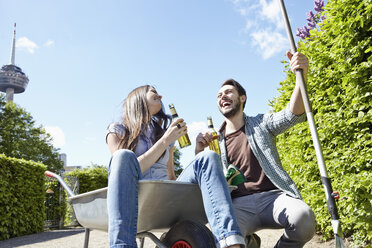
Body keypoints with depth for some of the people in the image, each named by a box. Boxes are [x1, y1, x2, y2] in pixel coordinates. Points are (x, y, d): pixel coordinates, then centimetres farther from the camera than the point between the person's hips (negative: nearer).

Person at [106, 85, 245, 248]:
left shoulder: (164, 133, 25)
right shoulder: (117, 131, 12)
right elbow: (130, 169, -6)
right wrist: (165, 140, -10)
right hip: (133, 199, -3)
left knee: (208, 158, -17)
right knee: (124, 156, -31)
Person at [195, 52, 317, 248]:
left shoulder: (261, 123, 14)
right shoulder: (214, 141, 16)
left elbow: (292, 115, -6)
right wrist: (199, 150, -9)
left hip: (272, 195, 0)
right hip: (240, 204, 1)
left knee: (303, 217, -33)